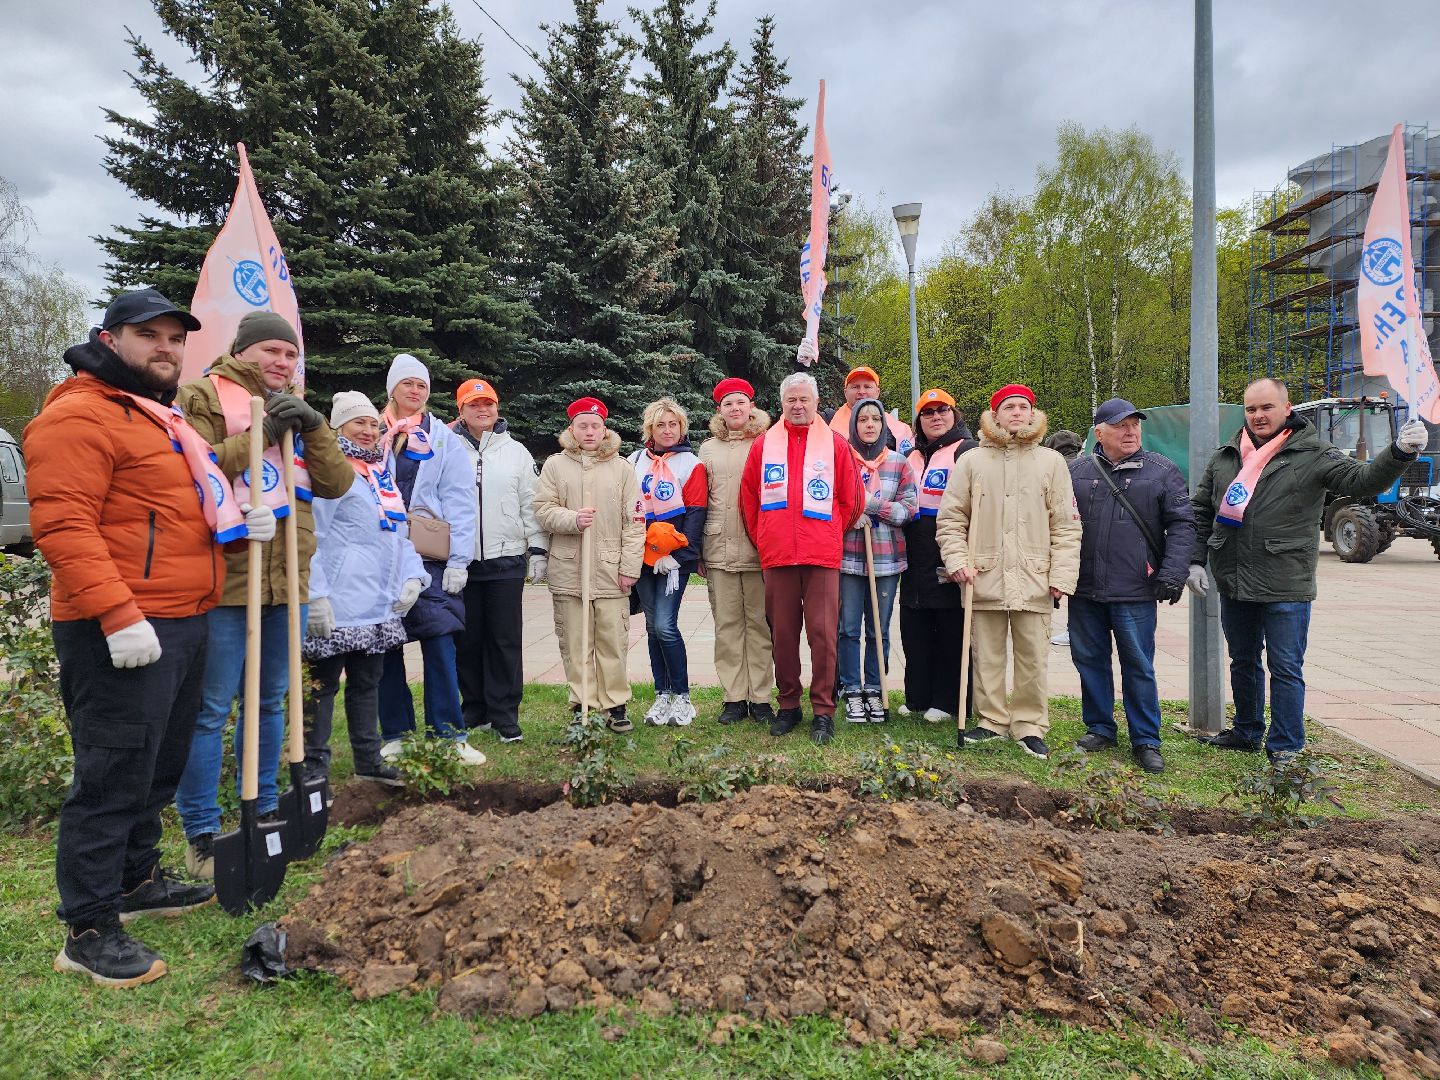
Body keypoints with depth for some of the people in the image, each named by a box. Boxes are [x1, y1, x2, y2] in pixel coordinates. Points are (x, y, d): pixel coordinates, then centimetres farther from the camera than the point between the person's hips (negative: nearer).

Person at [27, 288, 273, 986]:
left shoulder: (161, 419, 21)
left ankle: (136, 880, 35)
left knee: (158, 766, 19)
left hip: (181, 624, 10)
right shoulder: (80, 415, -10)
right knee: (113, 774, -5)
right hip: (118, 631, -10)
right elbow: (63, 525, -20)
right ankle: (88, 930, 6)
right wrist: (118, 615, -27)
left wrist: (242, 519, 8)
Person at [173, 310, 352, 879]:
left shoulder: (296, 411, 18)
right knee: (211, 709, -1)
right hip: (222, 579, -6)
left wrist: (310, 427, -8)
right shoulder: (202, 398, 0)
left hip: (287, 581, 6)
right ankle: (201, 835, 11)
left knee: (269, 703, 15)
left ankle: (263, 813, 29)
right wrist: (261, 435, -18)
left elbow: (337, 483, 6)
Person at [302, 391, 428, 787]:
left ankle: (368, 760, 27)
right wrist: (315, 596, -20)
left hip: (379, 604, 8)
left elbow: (398, 533, 21)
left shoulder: (382, 474, 18)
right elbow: (311, 537, -14)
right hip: (338, 604, -8)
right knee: (322, 683, 0)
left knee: (367, 681, 16)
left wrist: (412, 576, 6)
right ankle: (312, 768, 10)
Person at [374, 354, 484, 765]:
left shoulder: (444, 438, 7)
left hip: (429, 555, -2)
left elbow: (461, 502, 1)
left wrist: (458, 560, -7)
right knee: (385, 645, 5)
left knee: (438, 643, -7)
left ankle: (450, 735, 0)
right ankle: (395, 735, 16)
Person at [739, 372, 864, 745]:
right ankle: (788, 706, 19)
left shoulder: (835, 444, 5)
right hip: (776, 557, 2)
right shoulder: (763, 445, 10)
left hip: (822, 557, -2)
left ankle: (823, 710, 6)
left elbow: (852, 500, 8)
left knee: (823, 633, -3)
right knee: (782, 633, 7)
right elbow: (748, 499, 14)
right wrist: (762, 539, 12)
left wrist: (830, 537, 11)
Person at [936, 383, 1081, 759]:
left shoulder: (1052, 462, 6)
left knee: (1033, 658, 4)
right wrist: (957, 560, -4)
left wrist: (1062, 575, -3)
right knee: (986, 656, 8)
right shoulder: (972, 461, 6)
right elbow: (950, 517, 8)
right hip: (985, 577, 1)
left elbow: (1067, 525, 5)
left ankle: (1030, 725, 18)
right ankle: (992, 720, 22)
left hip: (1034, 580, 0)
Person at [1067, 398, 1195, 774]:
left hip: (1135, 592, -2)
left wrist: (1172, 573, -9)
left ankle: (1146, 740, 14)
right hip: (1084, 591, 3)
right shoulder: (1076, 471, 8)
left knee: (1139, 668, 3)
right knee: (1089, 661, 10)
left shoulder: (1162, 471, 4)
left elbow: (1181, 524, 1)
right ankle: (1099, 729, 25)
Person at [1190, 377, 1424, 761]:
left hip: (1285, 587, -4)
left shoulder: (1312, 455, -4)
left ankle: (1286, 749, 14)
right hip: (1233, 584, 5)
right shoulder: (1224, 457, 8)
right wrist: (1196, 561, 6)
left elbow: (1362, 480, -16)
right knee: (1243, 661, 18)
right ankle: (1247, 731, 35)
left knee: (1286, 668, 2)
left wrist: (1399, 453, -35)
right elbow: (1201, 512, 13)